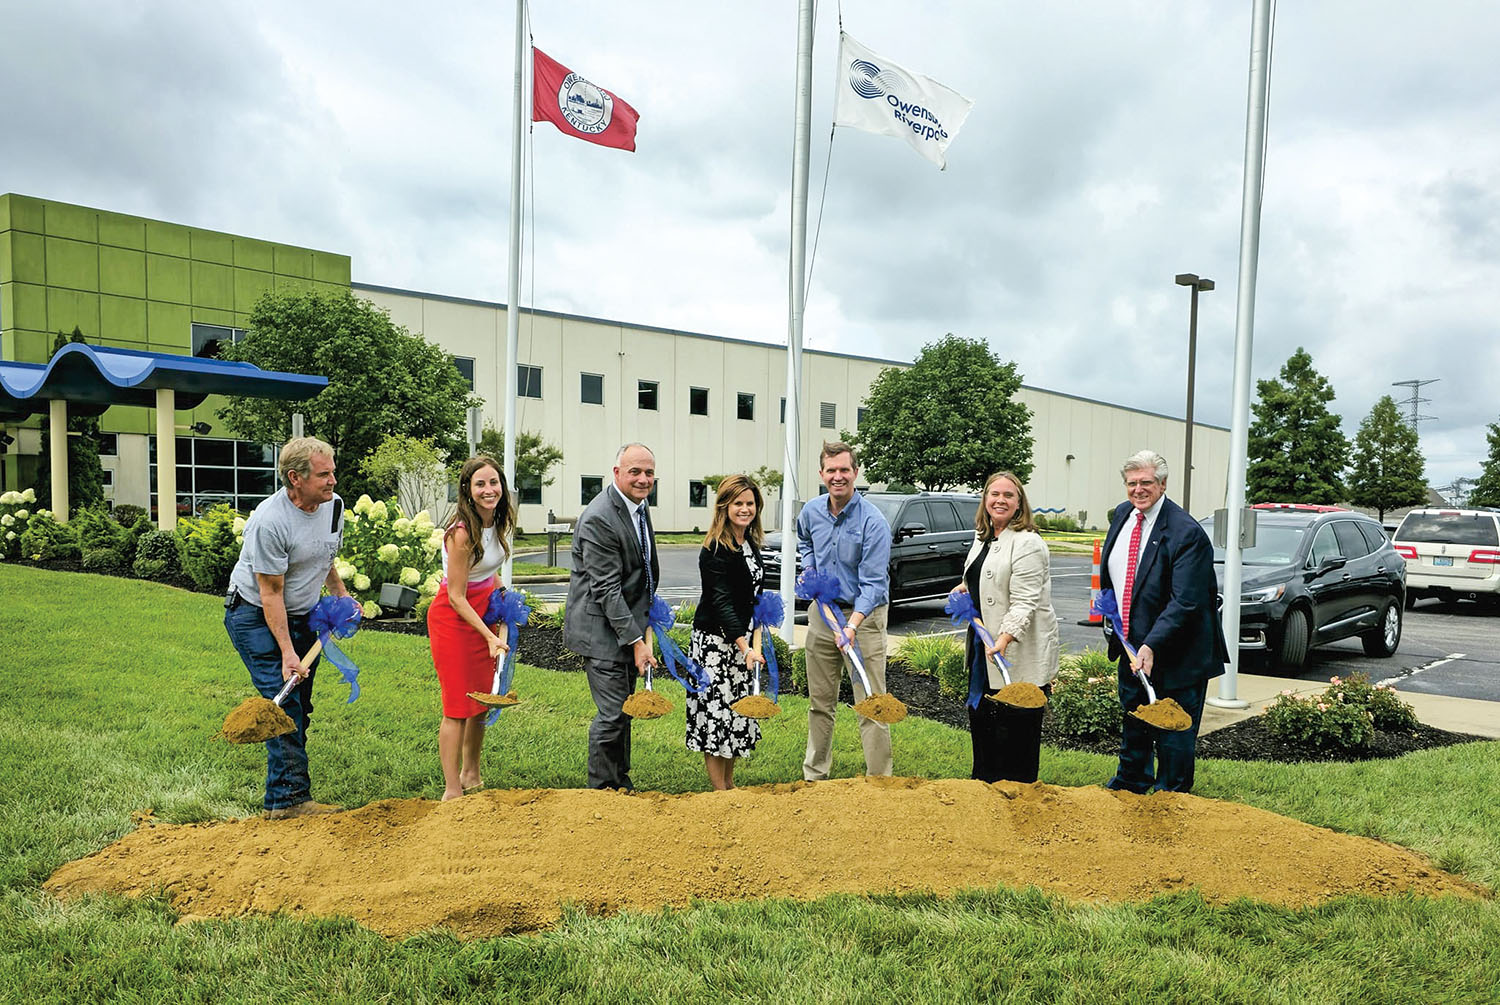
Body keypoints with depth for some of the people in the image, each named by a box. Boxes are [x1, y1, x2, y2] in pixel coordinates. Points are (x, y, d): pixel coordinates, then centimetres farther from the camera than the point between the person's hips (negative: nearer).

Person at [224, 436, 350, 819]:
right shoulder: (270, 522, -26)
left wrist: (342, 595, 13)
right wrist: (287, 652, -24)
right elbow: (270, 594, -22)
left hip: (301, 615, 7)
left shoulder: (333, 505, -4)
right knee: (284, 703, -13)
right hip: (256, 617, -7)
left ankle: (284, 795, 18)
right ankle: (289, 798, -8)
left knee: (300, 707, 8)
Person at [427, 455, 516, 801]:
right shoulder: (461, 532, -24)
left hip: (483, 612, 8)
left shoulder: (497, 522, 0)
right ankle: (451, 790, 7)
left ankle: (471, 776, 31)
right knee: (458, 706, -4)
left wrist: (502, 594, 5)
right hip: (453, 617, -8)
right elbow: (456, 597, -21)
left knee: (483, 700, 14)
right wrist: (489, 636, -23)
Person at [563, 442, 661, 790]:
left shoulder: (640, 506, 8)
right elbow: (606, 589, -23)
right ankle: (602, 788, 11)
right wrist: (636, 640, -23)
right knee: (612, 713, -7)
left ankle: (621, 783, 31)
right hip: (602, 628, -9)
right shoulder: (598, 519, -22)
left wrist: (644, 626, 15)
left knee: (624, 709, 17)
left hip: (628, 622, 9)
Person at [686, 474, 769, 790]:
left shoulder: (750, 542, 6)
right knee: (717, 713, -3)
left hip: (742, 638, 9)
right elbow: (721, 602, -26)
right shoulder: (715, 550, -20)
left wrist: (757, 638, 18)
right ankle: (720, 791, 7)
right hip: (715, 640, -9)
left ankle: (730, 784, 27)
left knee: (738, 713, 15)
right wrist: (745, 647, -34)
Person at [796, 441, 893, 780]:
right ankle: (814, 775, 27)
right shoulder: (811, 512, 1)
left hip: (864, 615, -5)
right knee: (819, 701, 15)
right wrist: (809, 571, 9)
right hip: (822, 611, 5)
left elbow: (873, 584, -23)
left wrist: (852, 626, -36)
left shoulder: (873, 522, -18)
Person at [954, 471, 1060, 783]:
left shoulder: (1027, 543, -15)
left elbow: (1024, 602, -23)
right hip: (983, 646, 9)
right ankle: (983, 785, 32)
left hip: (1020, 653, -9)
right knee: (980, 720, 17)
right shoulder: (982, 537, 12)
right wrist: (966, 588, 9)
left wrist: (1005, 639, -34)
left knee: (1017, 727, -2)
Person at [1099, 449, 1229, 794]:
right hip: (1130, 643, 8)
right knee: (1133, 722, 24)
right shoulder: (1122, 514, 2)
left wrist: (1151, 646, -34)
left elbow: (1184, 602, -27)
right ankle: (1130, 784, 42)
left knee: (1173, 734, 6)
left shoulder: (1186, 532, -22)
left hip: (1173, 652, -8)